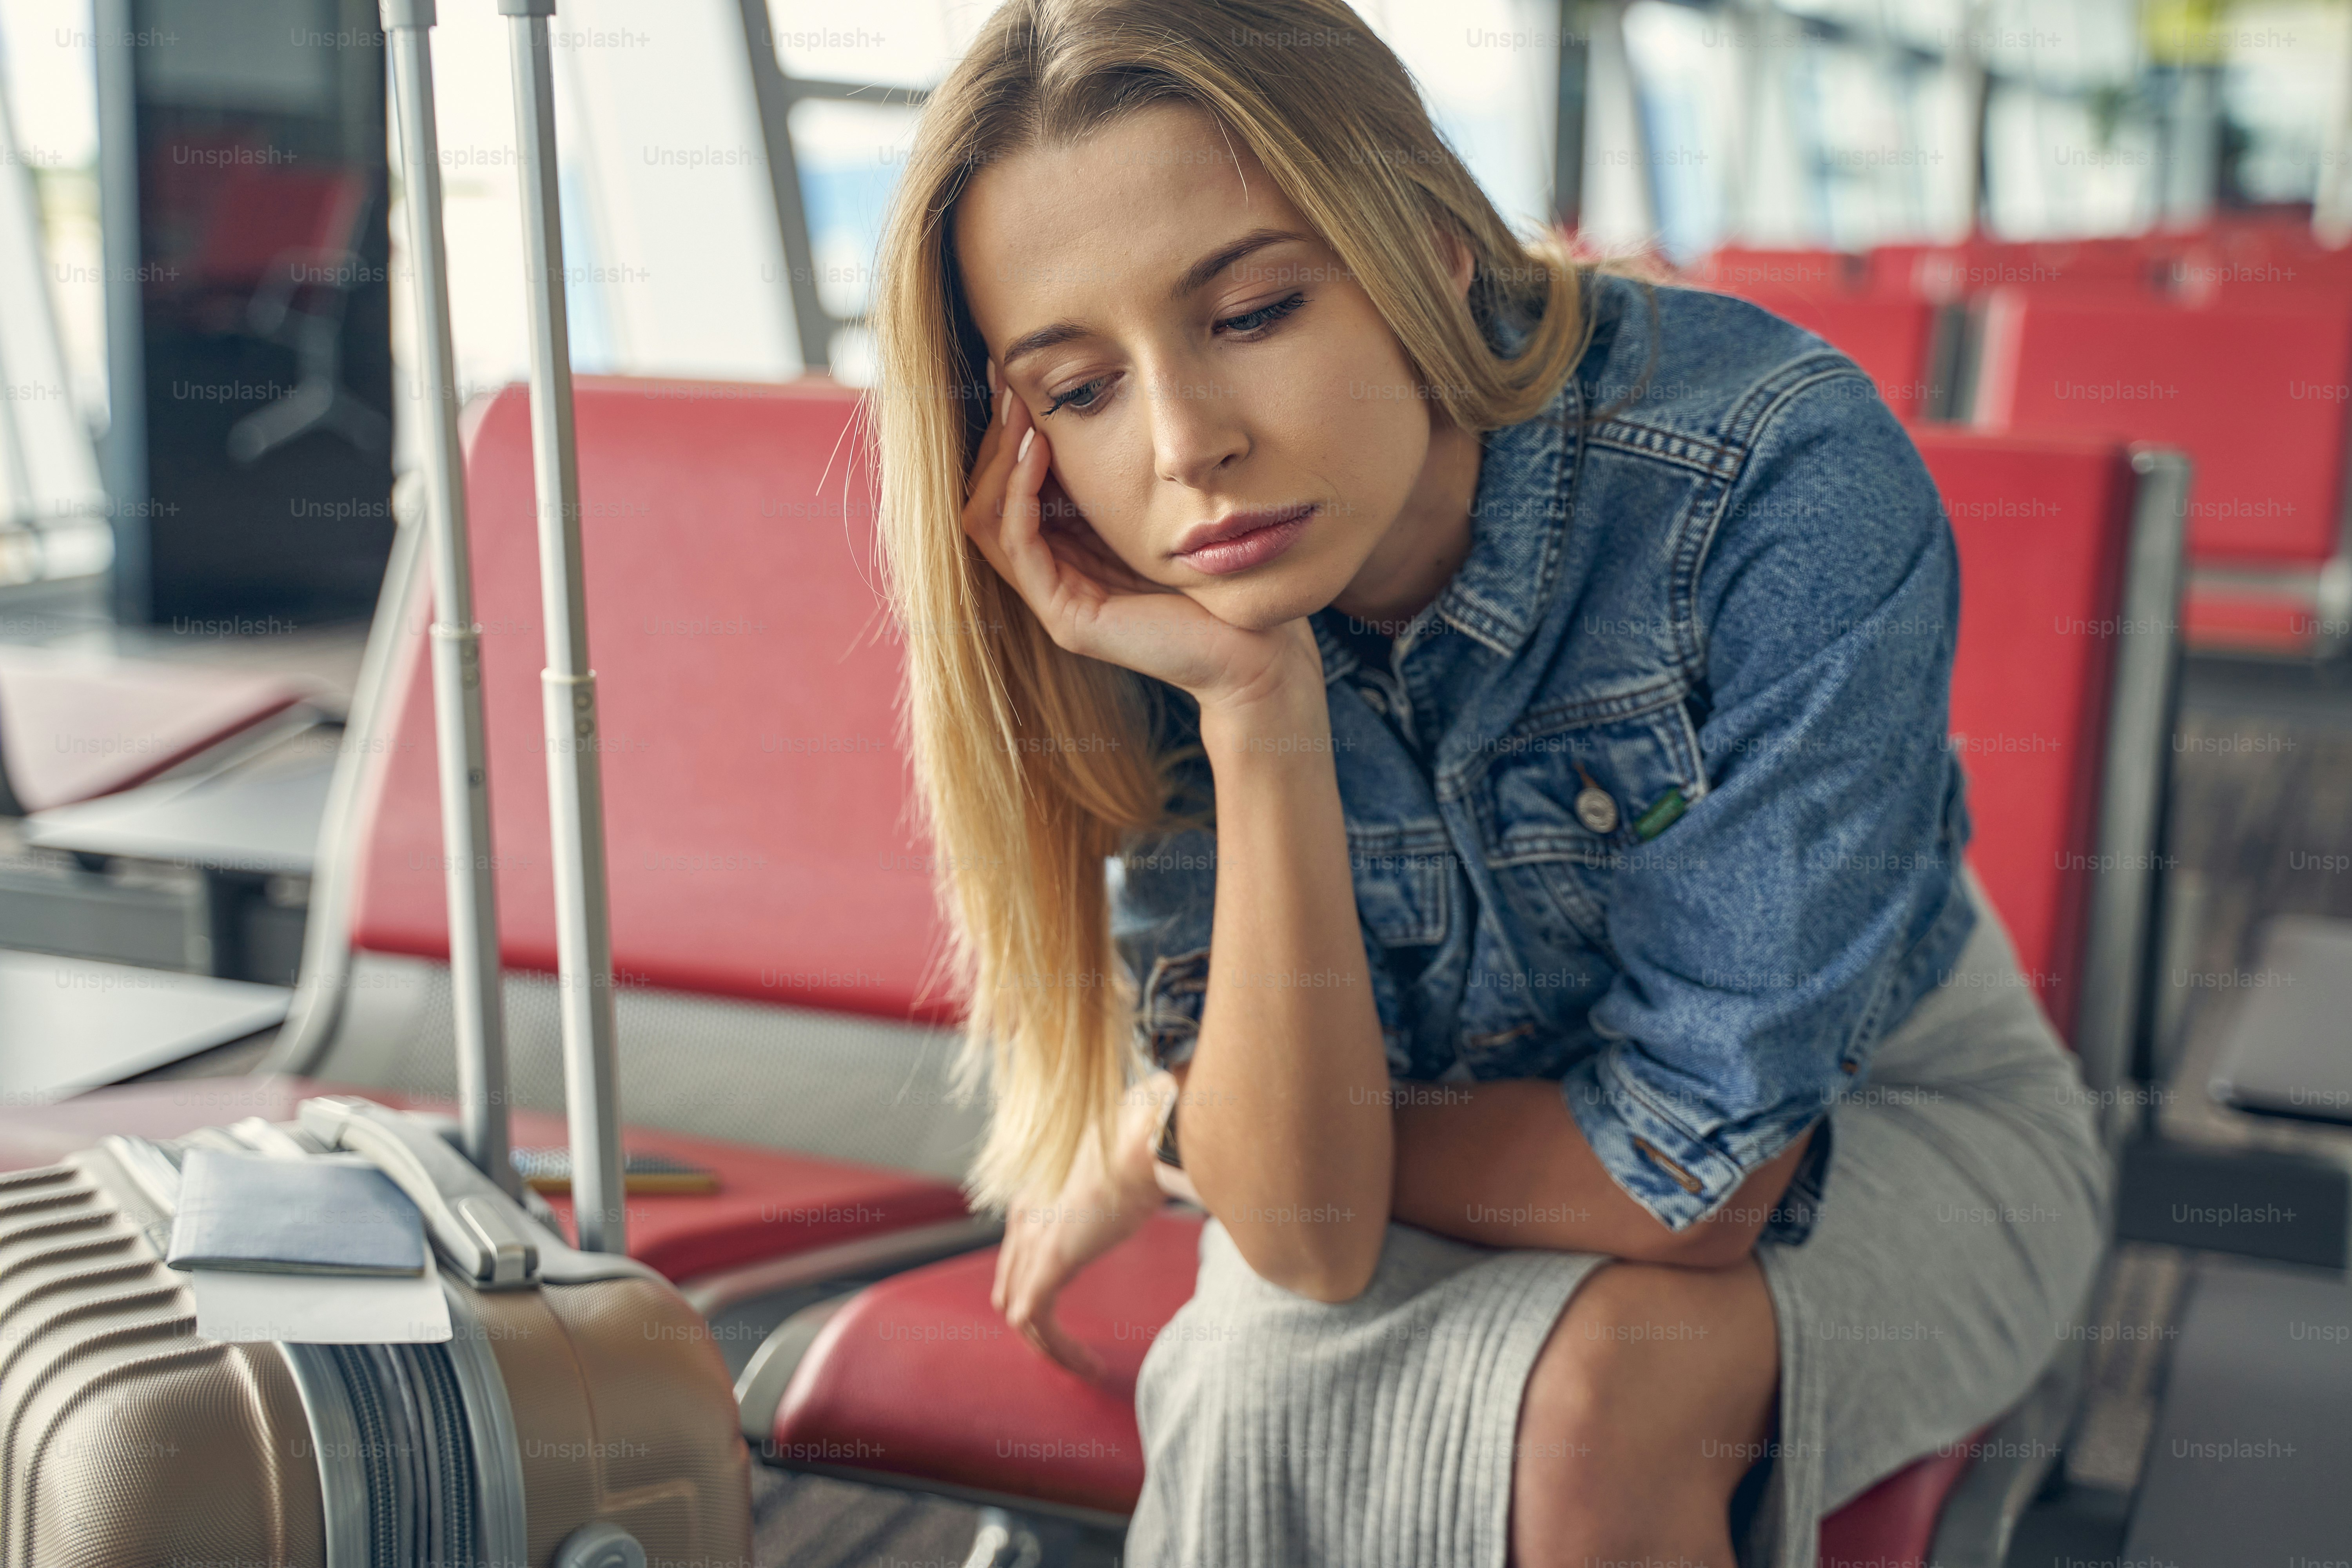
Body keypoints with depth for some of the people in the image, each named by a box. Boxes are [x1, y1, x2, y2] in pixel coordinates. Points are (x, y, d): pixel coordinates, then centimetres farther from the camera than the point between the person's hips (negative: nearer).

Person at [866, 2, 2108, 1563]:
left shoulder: (1783, 478, -31)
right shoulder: (1163, 615, -19)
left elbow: (1695, 1168, -27)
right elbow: (1314, 1233, -24)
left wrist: (1160, 1149, -15)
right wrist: (1255, 716, -37)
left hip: (1878, 1124, -1)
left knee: (1593, 1389, -31)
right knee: (1274, 1377, -29)